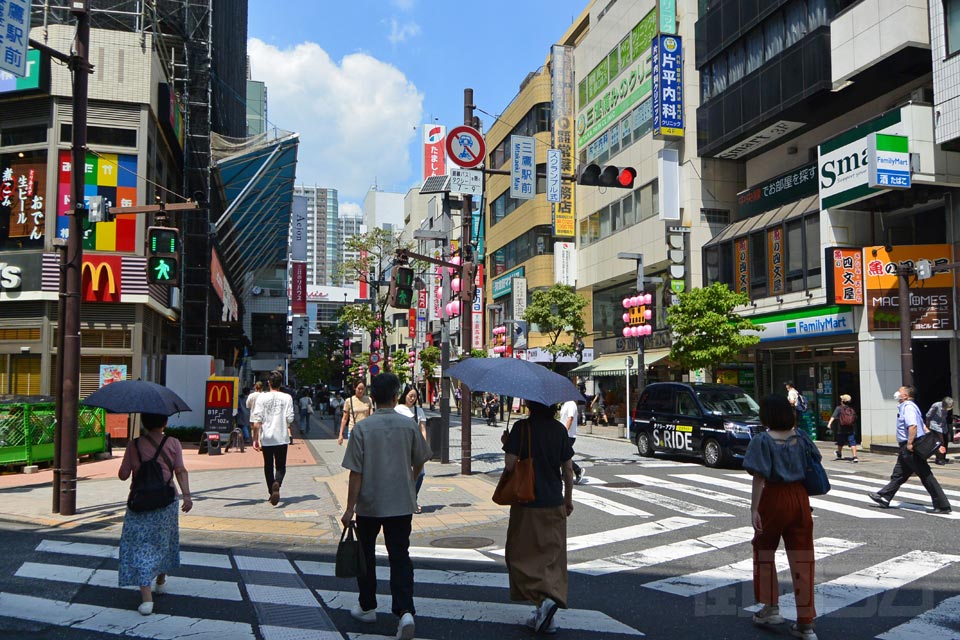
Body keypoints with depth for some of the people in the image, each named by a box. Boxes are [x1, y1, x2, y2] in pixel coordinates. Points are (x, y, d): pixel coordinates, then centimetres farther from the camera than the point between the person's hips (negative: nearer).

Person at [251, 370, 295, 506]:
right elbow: (290, 418, -5)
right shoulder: (287, 398, -3)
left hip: (266, 438, 1)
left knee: (268, 466, 15)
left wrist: (255, 439, -2)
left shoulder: (262, 397, -3)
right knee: (280, 466, 6)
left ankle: (272, 493, 21)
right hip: (282, 437, -1)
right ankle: (277, 483, -23)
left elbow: (257, 420, -6)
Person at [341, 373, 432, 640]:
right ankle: (405, 611, -9)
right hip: (401, 503, 1)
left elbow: (356, 471, -11)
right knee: (400, 556, 6)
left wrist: (349, 507, -4)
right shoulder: (408, 425, -4)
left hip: (369, 504, -1)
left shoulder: (363, 428, -11)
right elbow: (419, 462, 8)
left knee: (366, 555, 17)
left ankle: (367, 607, 30)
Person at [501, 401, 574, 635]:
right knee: (552, 557, 11)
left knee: (522, 555, 7)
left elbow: (510, 465, -16)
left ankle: (544, 597, -14)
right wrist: (569, 499, 17)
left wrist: (506, 444, 3)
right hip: (555, 504, 4)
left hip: (528, 504, -4)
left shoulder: (522, 427, -12)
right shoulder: (559, 429, 2)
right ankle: (545, 617, 13)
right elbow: (568, 468, 6)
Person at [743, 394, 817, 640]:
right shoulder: (801, 437, 1)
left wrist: (754, 509, -14)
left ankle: (771, 608, 23)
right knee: (801, 558, 7)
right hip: (800, 498, 5)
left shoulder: (763, 440, -13)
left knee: (764, 551, 17)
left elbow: (759, 478, -16)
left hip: (774, 499, -4)